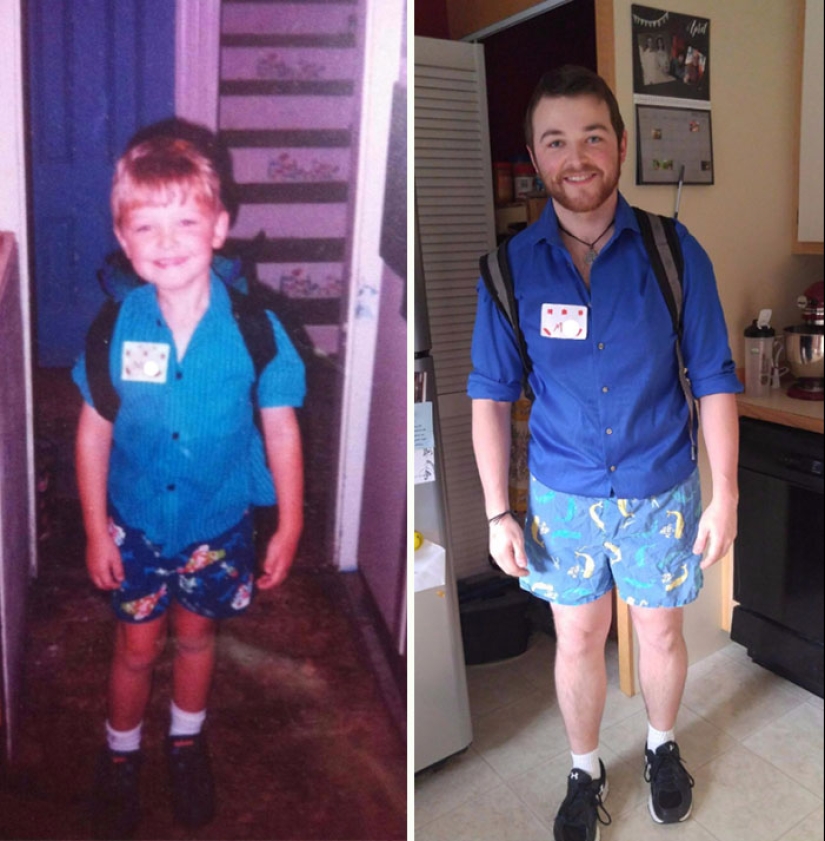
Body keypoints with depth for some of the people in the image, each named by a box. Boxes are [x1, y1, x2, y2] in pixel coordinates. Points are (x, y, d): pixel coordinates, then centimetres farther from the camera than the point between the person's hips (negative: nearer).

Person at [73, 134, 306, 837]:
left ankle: (188, 741, 50)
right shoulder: (115, 327, -15)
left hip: (219, 524, 0)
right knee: (137, 646, 17)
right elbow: (94, 430, -5)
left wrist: (290, 523, -7)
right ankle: (121, 755, 46)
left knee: (196, 633, 22)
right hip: (136, 522, 1)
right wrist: (96, 529, -1)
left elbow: (280, 426, -10)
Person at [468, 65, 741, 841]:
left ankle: (662, 747, 48)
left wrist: (725, 494, -6)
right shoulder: (511, 265, -9)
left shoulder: (673, 251, -11)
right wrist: (497, 513, -6)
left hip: (661, 492, 0)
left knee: (660, 634, 18)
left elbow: (714, 381, -5)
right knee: (577, 641, 15)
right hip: (562, 495, 0)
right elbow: (491, 394, -4)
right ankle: (585, 772, 41)